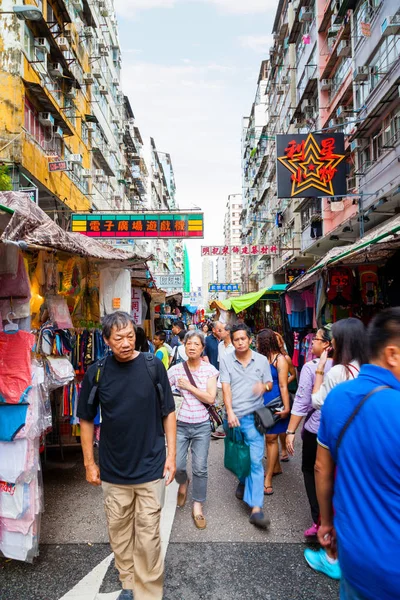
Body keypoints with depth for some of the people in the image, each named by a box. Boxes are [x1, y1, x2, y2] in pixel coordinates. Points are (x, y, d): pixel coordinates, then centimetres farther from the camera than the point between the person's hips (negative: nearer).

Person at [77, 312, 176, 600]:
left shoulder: (153, 366, -10)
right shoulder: (97, 372, -7)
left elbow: (168, 413, -2)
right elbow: (87, 420, 3)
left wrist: (171, 455, -4)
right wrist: (89, 463, 5)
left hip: (150, 468, -2)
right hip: (113, 470, 2)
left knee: (148, 536, 6)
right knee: (119, 532, 17)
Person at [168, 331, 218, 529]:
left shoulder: (209, 369, -5)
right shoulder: (176, 370, -5)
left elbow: (210, 398, -12)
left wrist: (189, 386, -16)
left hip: (201, 426, 0)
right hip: (180, 425, 0)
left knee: (200, 468, 4)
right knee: (177, 465, 0)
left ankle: (197, 507, 23)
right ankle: (183, 483, 36)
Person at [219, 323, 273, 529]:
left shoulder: (261, 360, 2)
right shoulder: (226, 361, 0)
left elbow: (269, 383, 9)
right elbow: (225, 388, -7)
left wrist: (264, 387, -15)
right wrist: (230, 413, -18)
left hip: (254, 416, -1)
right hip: (232, 416, 1)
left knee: (256, 460, -9)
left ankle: (256, 508, -8)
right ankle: (243, 480, 48)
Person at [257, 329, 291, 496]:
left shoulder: (279, 359, -11)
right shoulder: (262, 358, 4)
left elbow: (283, 386, -13)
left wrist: (286, 407, -16)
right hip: (263, 403, 6)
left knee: (271, 438, 0)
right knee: (270, 437, 16)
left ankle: (268, 479, 6)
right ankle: (276, 467, 35)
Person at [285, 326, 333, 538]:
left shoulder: (311, 367, -16)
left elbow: (301, 402, -16)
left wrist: (291, 431, -9)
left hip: (315, 429, -4)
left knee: (310, 472, 17)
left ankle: (319, 521, 13)